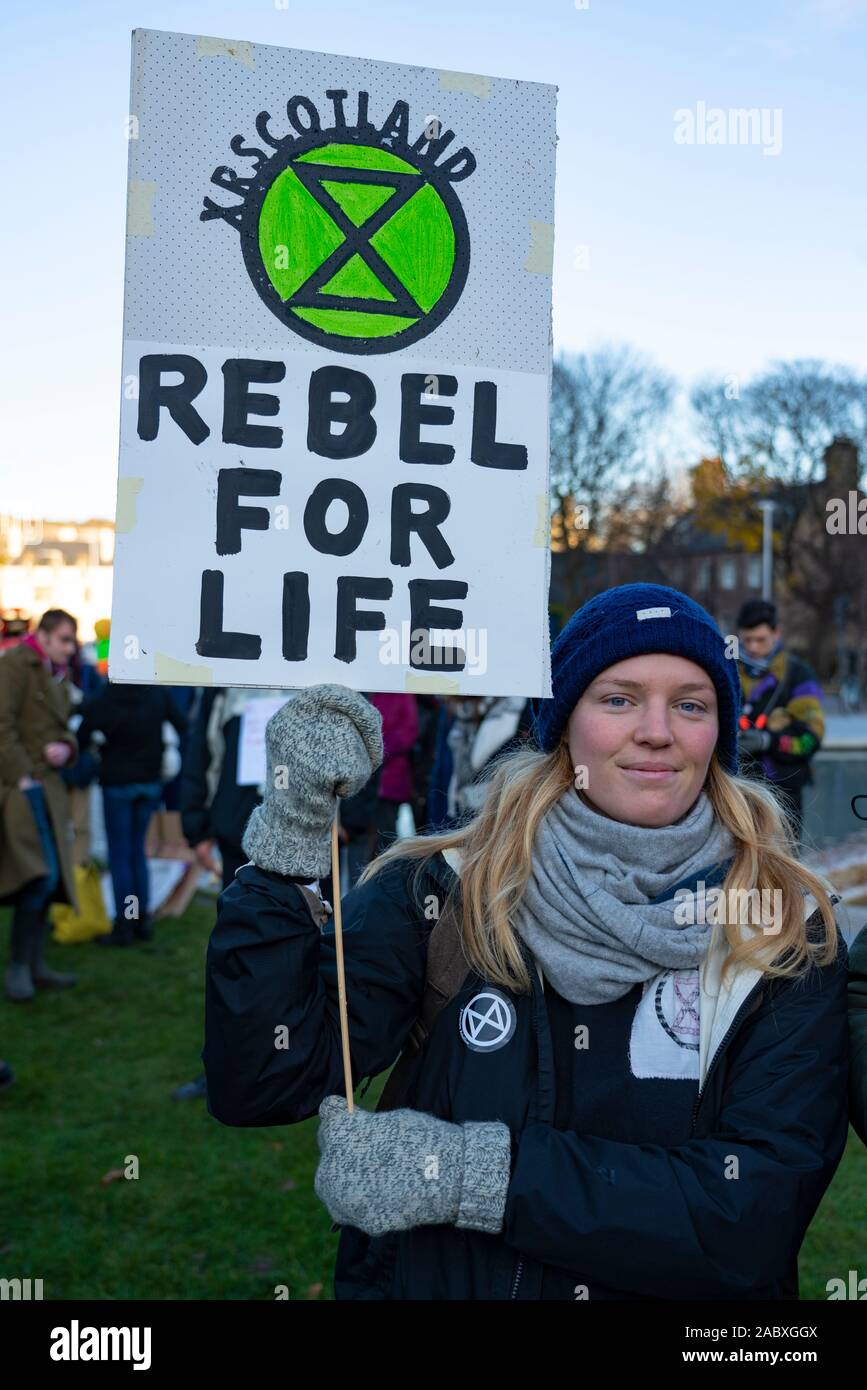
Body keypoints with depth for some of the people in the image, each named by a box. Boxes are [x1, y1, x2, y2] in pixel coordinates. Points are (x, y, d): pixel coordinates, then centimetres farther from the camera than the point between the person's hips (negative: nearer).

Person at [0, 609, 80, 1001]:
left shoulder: (59, 675, 18)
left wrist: (65, 748, 1)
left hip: (46, 783, 9)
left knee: (49, 878, 10)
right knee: (39, 876, -17)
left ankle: (35, 966, 18)